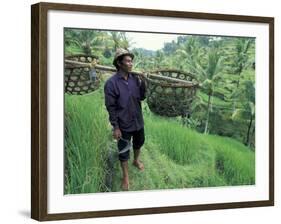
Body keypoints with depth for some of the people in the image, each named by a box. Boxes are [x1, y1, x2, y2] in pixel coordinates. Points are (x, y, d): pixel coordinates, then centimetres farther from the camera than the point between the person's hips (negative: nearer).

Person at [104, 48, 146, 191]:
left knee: (139, 142, 26)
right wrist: (115, 127, -16)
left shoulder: (135, 79, -5)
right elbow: (111, 107, -16)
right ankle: (125, 177, 26)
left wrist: (142, 83, -16)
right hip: (124, 125, -5)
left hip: (138, 121, 5)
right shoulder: (111, 83, -20)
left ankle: (136, 160, 55)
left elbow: (142, 97, 1)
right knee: (124, 151, 9)